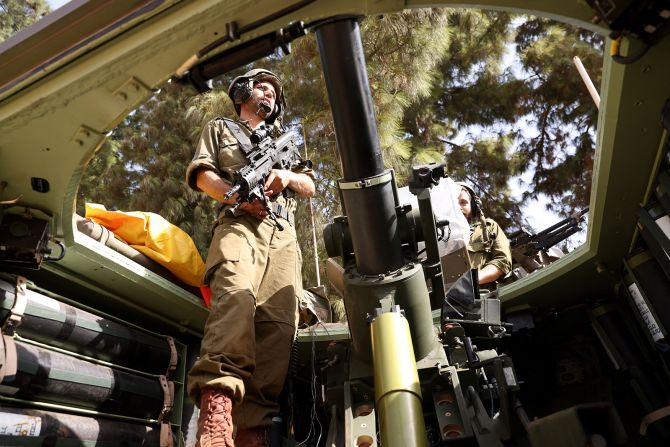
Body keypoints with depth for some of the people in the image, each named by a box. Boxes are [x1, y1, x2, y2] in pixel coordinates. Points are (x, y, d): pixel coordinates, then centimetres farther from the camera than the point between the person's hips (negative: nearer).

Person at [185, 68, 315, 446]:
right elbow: (201, 174, 11)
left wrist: (289, 176, 5)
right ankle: (217, 401, -43)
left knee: (280, 321, -16)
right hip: (239, 224, -3)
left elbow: (311, 186, 28)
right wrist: (238, 195, -8)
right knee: (236, 295, -34)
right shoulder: (221, 128, 28)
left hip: (283, 235, 4)